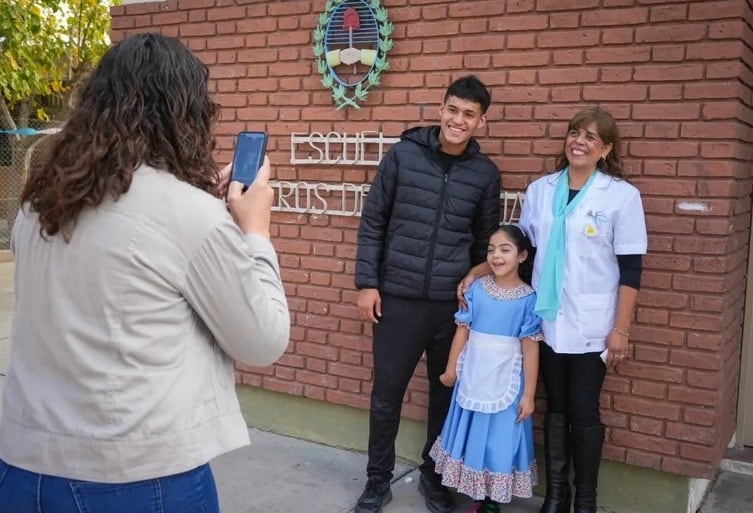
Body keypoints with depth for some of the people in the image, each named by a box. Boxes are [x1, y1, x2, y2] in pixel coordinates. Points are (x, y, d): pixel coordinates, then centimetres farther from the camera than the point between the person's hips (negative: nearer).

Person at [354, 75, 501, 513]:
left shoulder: (486, 173, 2)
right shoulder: (403, 155, -2)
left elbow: (485, 242, 10)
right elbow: (373, 222, 0)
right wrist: (367, 282, -4)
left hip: (455, 303, 1)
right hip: (398, 298, -1)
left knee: (447, 394, 12)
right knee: (387, 393, 7)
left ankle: (434, 476, 32)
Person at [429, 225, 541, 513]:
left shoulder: (528, 298, -10)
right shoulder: (477, 289, -3)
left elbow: (530, 348, -8)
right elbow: (462, 330, 2)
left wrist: (529, 394, -8)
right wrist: (451, 369, 6)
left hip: (505, 382, -3)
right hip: (472, 377, 3)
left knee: (499, 439, 6)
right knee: (473, 434, 13)